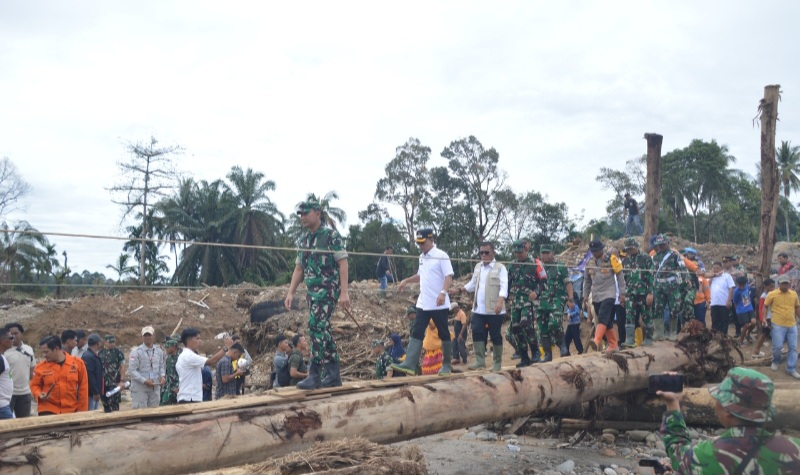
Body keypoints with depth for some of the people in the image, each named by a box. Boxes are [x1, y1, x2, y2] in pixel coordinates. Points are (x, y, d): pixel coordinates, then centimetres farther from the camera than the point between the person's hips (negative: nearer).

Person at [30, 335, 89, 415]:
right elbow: (34, 385, 9)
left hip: (71, 411, 1)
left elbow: (83, 388, 0)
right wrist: (39, 395, -13)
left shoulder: (78, 363, -5)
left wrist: (82, 411, -1)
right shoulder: (41, 367, -4)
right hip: (48, 411, -1)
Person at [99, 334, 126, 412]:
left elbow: (122, 367, -4)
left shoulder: (118, 352, -2)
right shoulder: (100, 352, 8)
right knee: (105, 405, 10)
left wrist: (122, 381, -13)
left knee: (114, 406, -8)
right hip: (103, 383, 4)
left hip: (114, 383, -4)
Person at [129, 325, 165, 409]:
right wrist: (144, 381, -19)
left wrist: (163, 376, -3)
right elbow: (132, 370, -12)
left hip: (155, 387, 5)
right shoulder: (136, 352, -8)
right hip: (140, 388, -5)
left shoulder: (159, 351, 9)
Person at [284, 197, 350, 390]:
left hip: (328, 288, -7)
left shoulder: (331, 235, -7)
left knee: (317, 327, -16)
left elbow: (343, 263, -11)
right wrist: (290, 293, 10)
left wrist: (344, 292, -18)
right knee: (323, 330, 9)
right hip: (312, 291, 8)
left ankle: (314, 375, -12)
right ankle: (333, 375, 15)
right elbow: (298, 269, 19)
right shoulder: (302, 242, 14)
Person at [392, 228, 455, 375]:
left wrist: (443, 293, -32)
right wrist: (406, 281, 16)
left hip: (439, 304, -7)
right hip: (423, 304, 7)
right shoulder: (422, 257, 14)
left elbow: (449, 277, -18)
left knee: (444, 334, 4)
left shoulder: (441, 256, -11)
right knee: (417, 333, -1)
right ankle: (409, 364, -6)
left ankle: (447, 364, 16)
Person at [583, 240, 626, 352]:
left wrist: (622, 293, -3)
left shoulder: (611, 259, -4)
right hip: (596, 296, 5)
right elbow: (587, 281, 19)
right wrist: (585, 295, 13)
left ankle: (596, 341, -34)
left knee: (603, 317, -22)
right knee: (607, 322, 10)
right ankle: (613, 345, 18)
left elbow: (620, 276, -1)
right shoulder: (589, 263, 10)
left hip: (609, 294, -5)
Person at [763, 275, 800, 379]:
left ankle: (791, 369, 12)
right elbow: (765, 307, 2)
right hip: (778, 325, -4)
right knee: (777, 346, -1)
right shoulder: (772, 294, -5)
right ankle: (775, 362, 28)